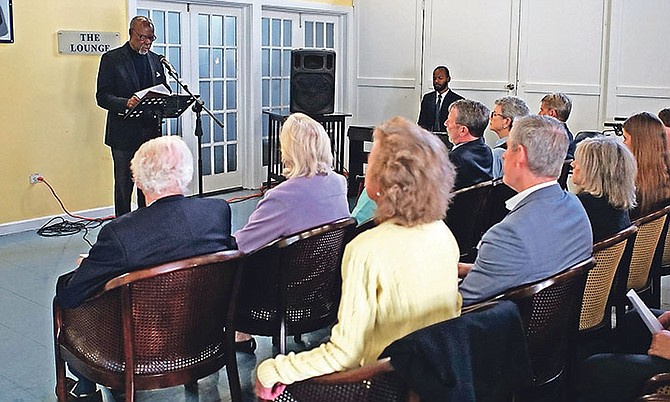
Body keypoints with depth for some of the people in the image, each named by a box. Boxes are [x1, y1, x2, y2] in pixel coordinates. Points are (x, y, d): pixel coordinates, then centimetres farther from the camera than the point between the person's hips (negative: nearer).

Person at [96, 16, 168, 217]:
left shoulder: (155, 59, 12)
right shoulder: (112, 58, -3)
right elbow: (102, 96, -8)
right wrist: (126, 103, -26)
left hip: (150, 131, 4)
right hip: (124, 134, -4)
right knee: (123, 187, 4)